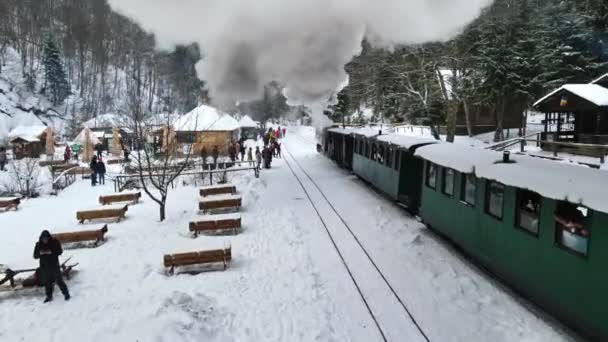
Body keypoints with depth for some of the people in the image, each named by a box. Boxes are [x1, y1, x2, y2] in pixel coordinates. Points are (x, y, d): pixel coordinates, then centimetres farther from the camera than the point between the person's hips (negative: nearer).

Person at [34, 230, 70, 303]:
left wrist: (51, 252, -24)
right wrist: (40, 253, -21)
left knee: (59, 280, 0)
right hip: (44, 266, 3)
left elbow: (60, 251, -8)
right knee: (47, 282, 9)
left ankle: (66, 294, 13)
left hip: (54, 265, -3)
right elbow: (35, 256, 0)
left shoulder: (54, 242, -7)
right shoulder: (39, 244, 0)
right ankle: (49, 296, 24)